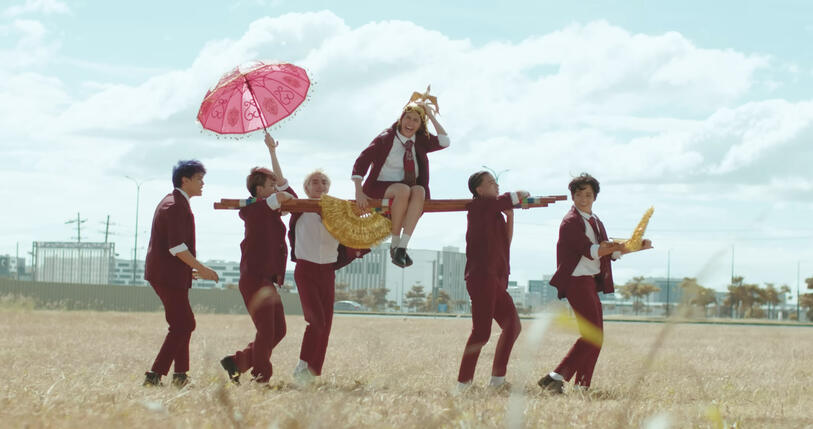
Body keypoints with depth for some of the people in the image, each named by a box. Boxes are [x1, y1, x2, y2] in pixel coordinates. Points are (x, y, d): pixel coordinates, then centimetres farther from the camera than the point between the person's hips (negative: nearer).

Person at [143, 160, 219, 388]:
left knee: (185, 324, 17)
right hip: (168, 275, -11)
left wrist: (188, 267, 25)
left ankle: (180, 375, 20)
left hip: (163, 272, 11)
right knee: (181, 326, -9)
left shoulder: (170, 202, 19)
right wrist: (200, 268, -18)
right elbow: (177, 246, -22)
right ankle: (154, 375, -13)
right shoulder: (176, 205, -14)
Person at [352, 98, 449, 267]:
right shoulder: (386, 138, -2)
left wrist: (431, 116, 0)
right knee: (403, 190, -37)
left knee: (419, 191, -33)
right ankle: (394, 244, -26)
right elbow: (362, 160, -8)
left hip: (411, 189, 4)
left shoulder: (420, 141, 11)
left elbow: (444, 142, -3)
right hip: (381, 188, -4)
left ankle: (402, 247, -41)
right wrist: (359, 191, -19)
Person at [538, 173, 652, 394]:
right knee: (592, 335, -17)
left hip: (591, 282, 10)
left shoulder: (595, 221, 19)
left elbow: (610, 252, 23)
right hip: (577, 281, -10)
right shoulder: (571, 222, -10)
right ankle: (555, 378, -19)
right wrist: (618, 246, -30)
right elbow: (590, 251, -21)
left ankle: (582, 386, 13)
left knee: (595, 336, 10)